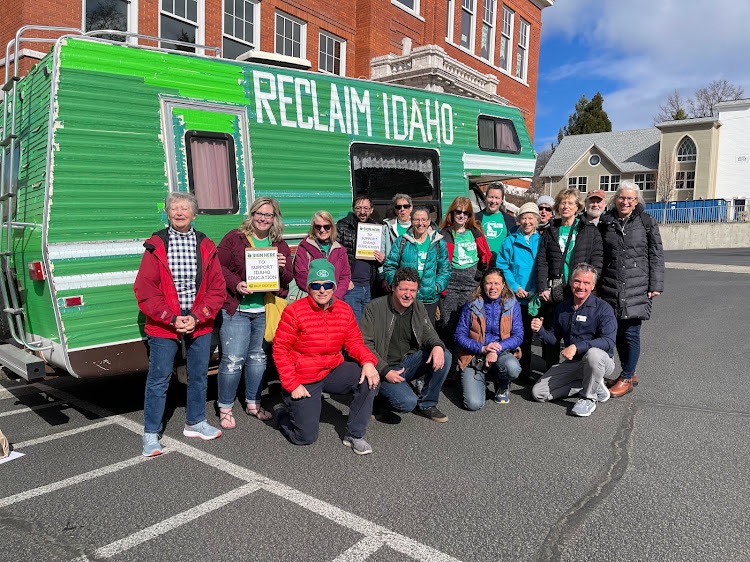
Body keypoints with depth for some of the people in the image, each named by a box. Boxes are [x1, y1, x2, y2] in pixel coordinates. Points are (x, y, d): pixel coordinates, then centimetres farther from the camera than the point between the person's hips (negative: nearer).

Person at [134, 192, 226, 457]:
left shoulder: (206, 246, 4)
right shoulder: (156, 245, -3)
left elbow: (217, 288, 2)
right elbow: (144, 290, -7)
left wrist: (197, 317, -10)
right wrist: (172, 319, -14)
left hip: (200, 324, 3)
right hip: (163, 326, -3)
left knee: (199, 375, 14)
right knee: (159, 379, 3)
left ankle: (195, 423, 33)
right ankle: (151, 434, 16)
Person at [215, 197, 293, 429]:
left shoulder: (280, 245, 10)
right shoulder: (234, 238, -1)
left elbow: (287, 280, 9)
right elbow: (219, 266, -5)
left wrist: (282, 268, -12)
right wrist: (236, 284, -19)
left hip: (266, 311, 5)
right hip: (236, 309, -4)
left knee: (258, 357, 15)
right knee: (233, 359, -6)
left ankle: (253, 403, 30)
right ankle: (225, 408, 11)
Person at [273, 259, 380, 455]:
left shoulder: (344, 310, -2)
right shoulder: (294, 311, -15)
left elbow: (354, 341, 1)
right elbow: (280, 350, -13)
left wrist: (368, 360, -21)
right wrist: (292, 385, -18)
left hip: (333, 371, 4)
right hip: (303, 379, -4)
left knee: (369, 378, -21)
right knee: (306, 437, -4)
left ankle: (354, 435, -4)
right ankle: (284, 412, 31)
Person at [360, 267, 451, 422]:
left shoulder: (419, 308, 5)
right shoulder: (374, 308, -12)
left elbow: (427, 332, 6)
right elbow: (365, 345, -12)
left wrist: (437, 345, -20)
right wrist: (385, 371, -19)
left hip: (409, 362, 6)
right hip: (384, 368, -5)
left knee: (444, 357, -17)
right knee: (408, 402, -28)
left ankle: (427, 404, 0)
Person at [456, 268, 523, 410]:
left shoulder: (512, 304, 2)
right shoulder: (471, 305, 0)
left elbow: (518, 335, -3)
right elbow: (459, 335, -3)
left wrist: (497, 349, -19)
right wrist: (482, 348, -18)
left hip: (501, 355, 1)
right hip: (474, 357, -1)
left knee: (513, 368, -36)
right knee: (474, 404, -20)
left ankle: (503, 387, 3)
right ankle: (480, 382, 18)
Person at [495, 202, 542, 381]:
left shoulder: (541, 241, 5)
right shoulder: (510, 241, 2)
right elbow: (502, 266, -2)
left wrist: (535, 290, -8)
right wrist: (515, 287, -11)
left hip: (533, 297, 1)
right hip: (513, 297, -1)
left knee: (527, 334, 11)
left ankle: (525, 370, 21)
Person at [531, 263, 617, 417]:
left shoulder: (603, 308, -12)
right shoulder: (562, 308, 6)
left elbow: (608, 341, -25)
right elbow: (554, 337, 12)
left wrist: (577, 346, -35)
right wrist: (540, 330, -10)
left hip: (601, 362, -6)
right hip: (572, 363, 6)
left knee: (594, 353, -42)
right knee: (538, 392, -6)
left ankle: (588, 398, -15)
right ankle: (594, 385, 5)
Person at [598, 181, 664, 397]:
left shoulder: (647, 222, 1)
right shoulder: (605, 222, 8)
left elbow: (656, 255, 1)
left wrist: (655, 285, -5)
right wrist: (596, 283, 9)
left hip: (637, 287, -3)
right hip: (611, 287, 3)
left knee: (631, 333, -1)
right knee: (618, 332, 8)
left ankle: (626, 378, 12)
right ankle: (630, 374, 24)